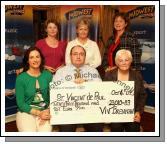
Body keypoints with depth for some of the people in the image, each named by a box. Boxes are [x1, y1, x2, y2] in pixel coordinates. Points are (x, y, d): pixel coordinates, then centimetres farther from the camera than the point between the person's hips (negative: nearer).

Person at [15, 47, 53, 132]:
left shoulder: (48, 75, 2)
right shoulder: (21, 78, -5)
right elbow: (20, 103, -6)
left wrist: (48, 112, -15)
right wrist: (38, 113, -14)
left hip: (44, 112, 2)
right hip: (26, 112, -1)